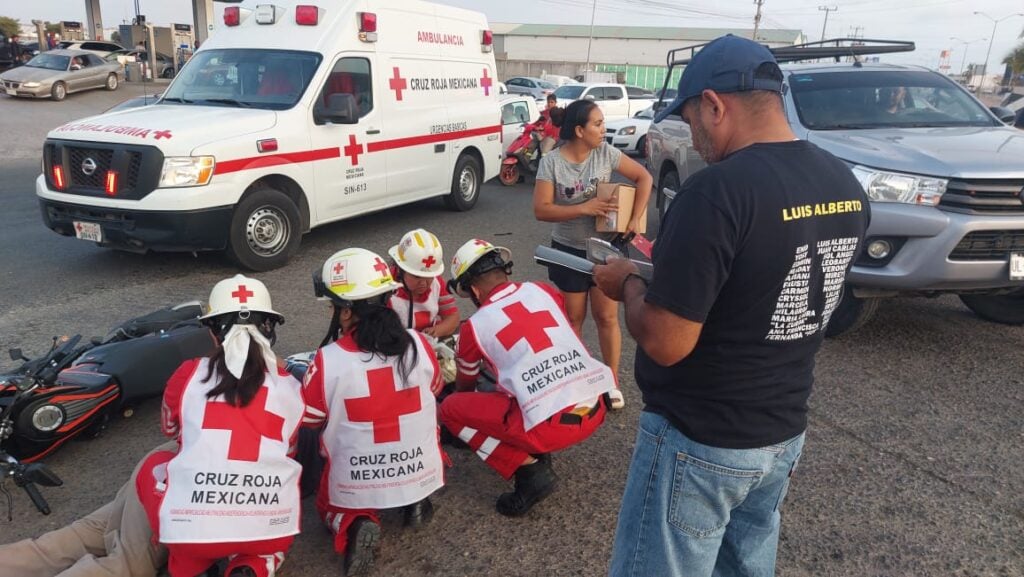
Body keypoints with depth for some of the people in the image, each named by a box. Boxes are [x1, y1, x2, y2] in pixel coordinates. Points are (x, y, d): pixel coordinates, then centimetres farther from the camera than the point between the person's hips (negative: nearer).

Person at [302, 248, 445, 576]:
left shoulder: (327, 360, -19)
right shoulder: (418, 344, -12)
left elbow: (307, 419, -3)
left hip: (354, 485, -2)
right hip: (420, 473, 2)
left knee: (328, 503, 32)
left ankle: (354, 526, -3)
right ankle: (416, 503, 13)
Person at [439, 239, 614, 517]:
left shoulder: (475, 325, 3)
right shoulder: (541, 290, 13)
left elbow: (465, 387, 22)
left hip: (550, 427, -6)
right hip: (595, 412, 6)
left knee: (451, 408, 10)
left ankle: (530, 470, 1)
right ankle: (539, 454, 21)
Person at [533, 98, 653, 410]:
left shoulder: (606, 152, -7)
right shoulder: (551, 162, -12)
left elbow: (644, 177, -2)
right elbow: (541, 209, -15)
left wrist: (635, 219, -12)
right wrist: (584, 208, -23)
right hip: (569, 251, -1)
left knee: (607, 317, 6)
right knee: (573, 318, 12)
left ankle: (612, 381, 20)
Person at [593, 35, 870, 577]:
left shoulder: (718, 190, -25)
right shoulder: (846, 184, 0)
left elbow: (665, 343, -25)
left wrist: (629, 283, -6)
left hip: (701, 444, -8)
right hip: (785, 433, 8)